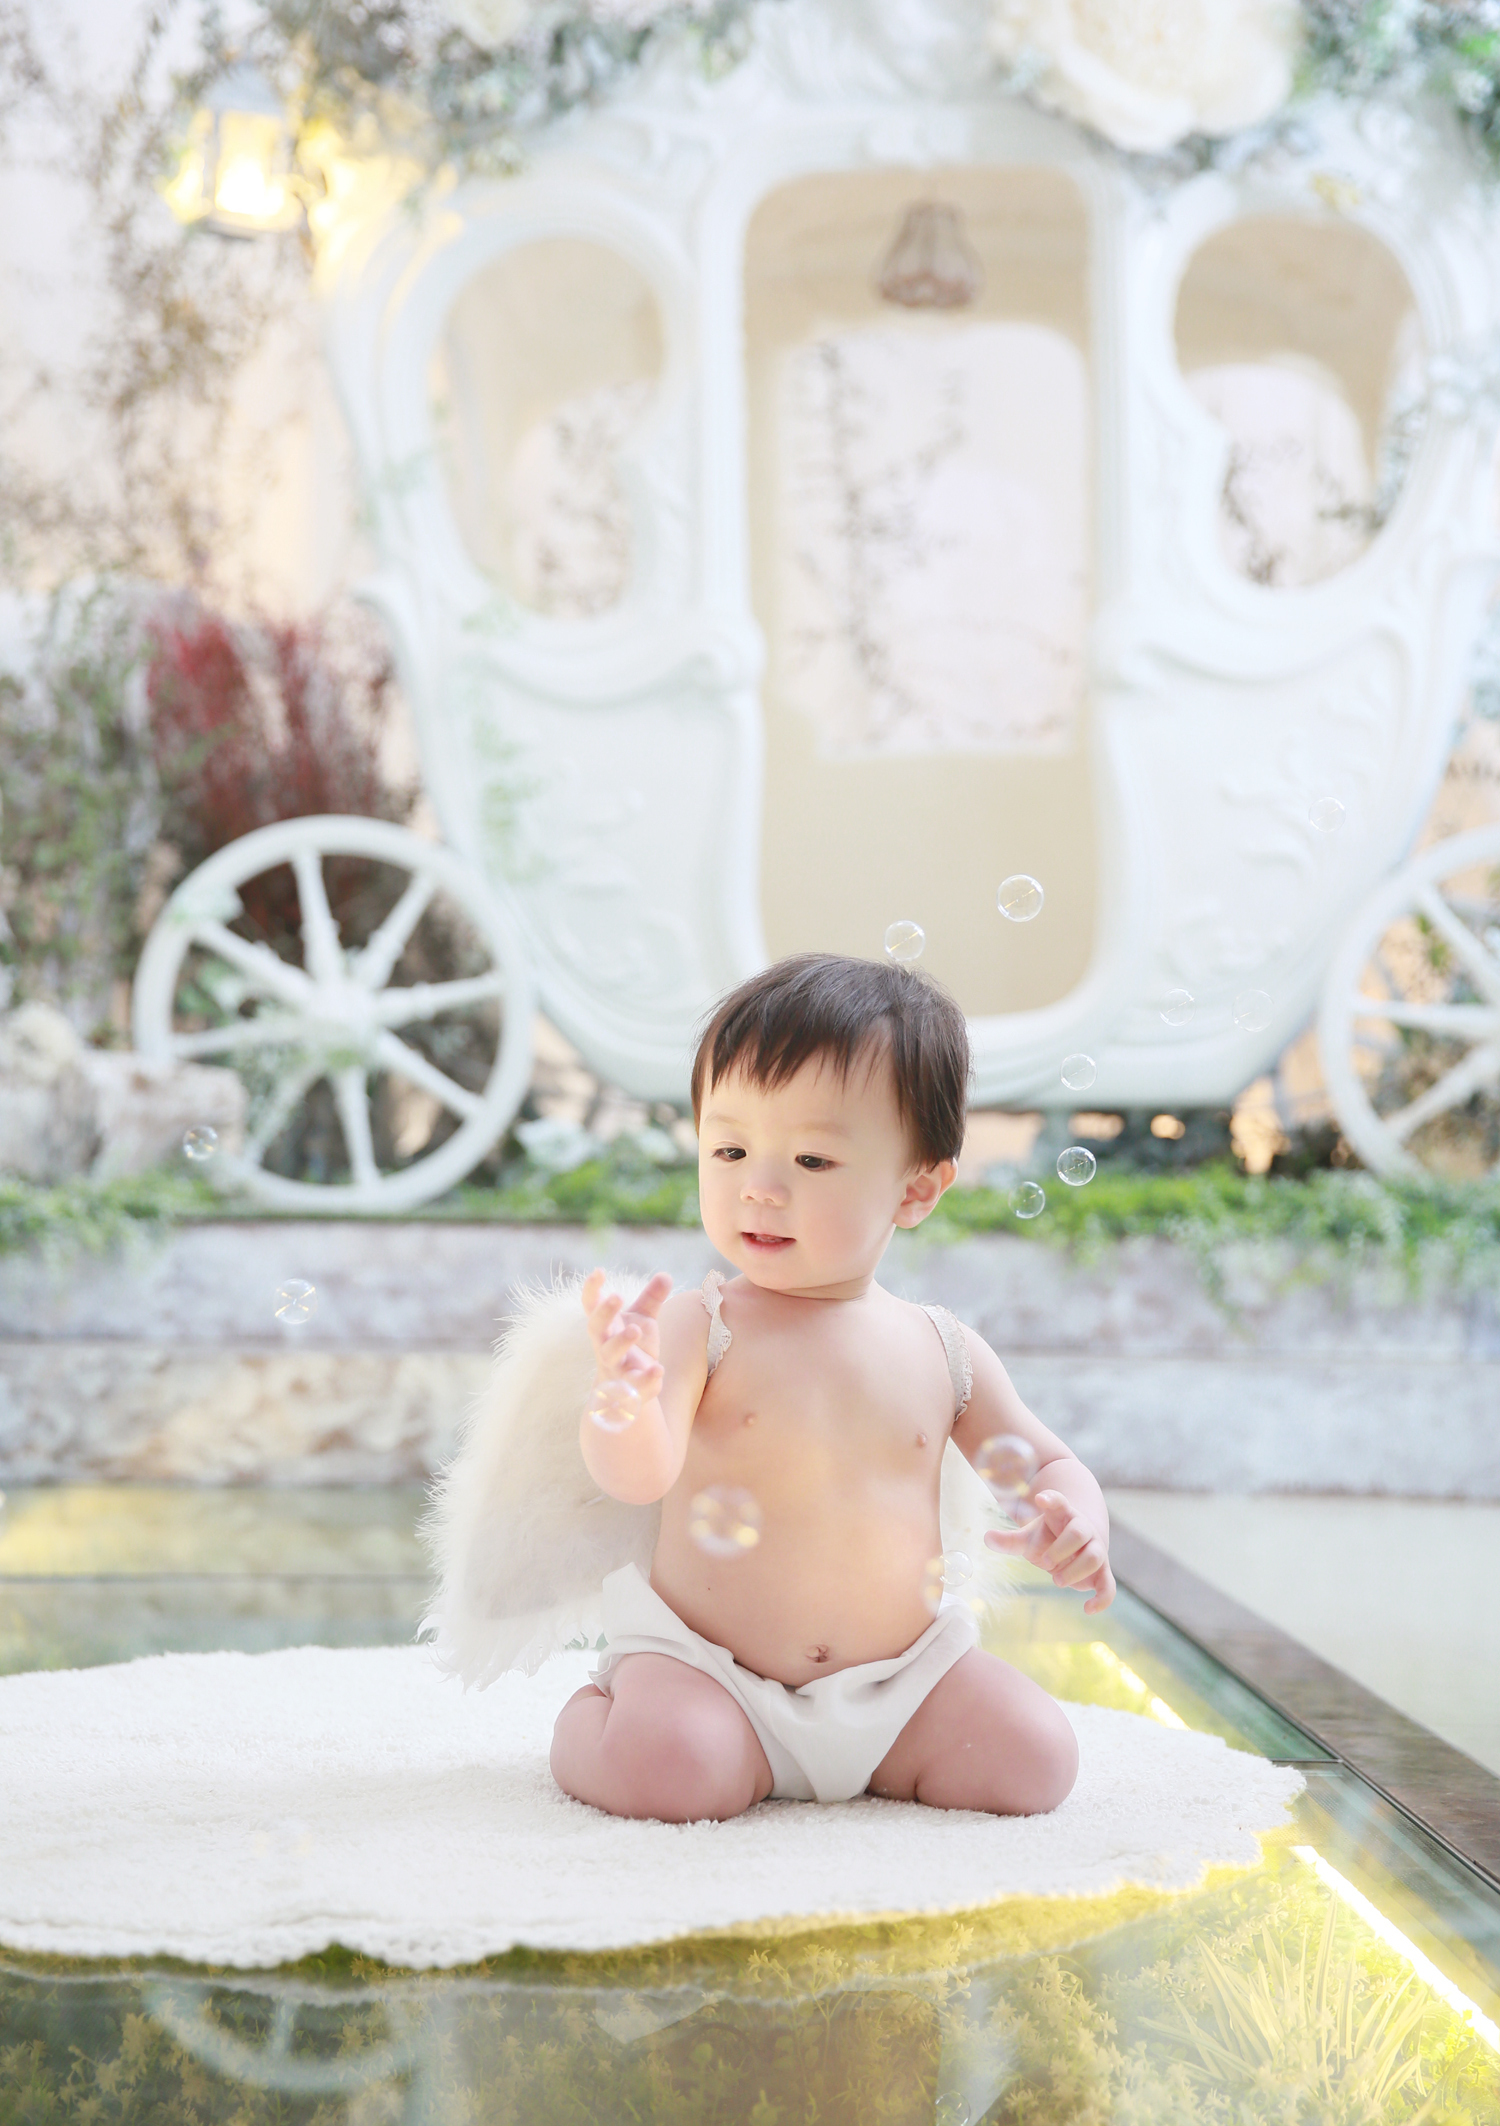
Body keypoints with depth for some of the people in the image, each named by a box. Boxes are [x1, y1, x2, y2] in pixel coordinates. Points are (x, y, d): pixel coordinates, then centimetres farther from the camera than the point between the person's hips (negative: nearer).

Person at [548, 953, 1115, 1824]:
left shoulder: (942, 1352, 2)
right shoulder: (698, 1326, -9)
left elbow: (1048, 1464, 14)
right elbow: (639, 1475, -24)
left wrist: (1076, 1523, -11)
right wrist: (624, 1395, -47)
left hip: (898, 1669, 4)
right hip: (705, 1660, -3)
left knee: (1033, 1758, -14)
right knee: (669, 1768, -30)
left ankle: (860, 1754, 14)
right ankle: (587, 1720, 7)